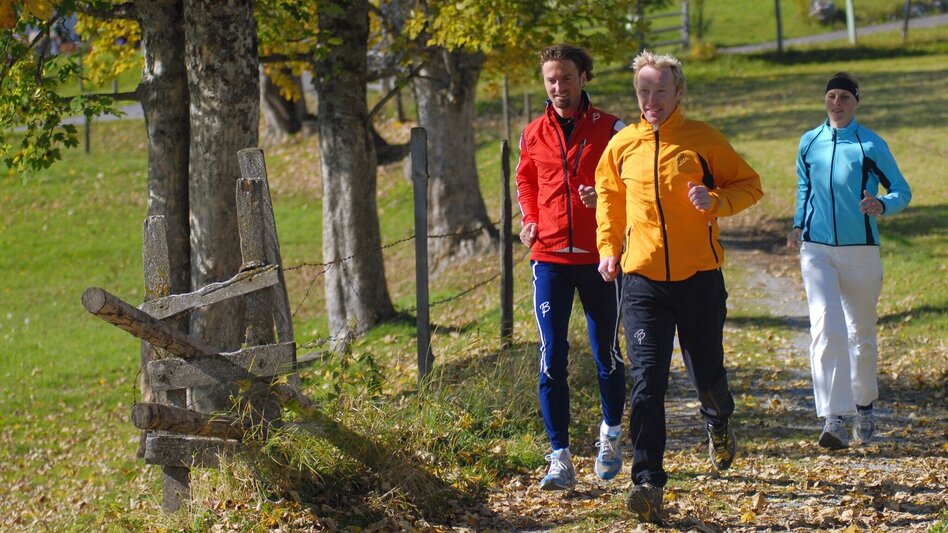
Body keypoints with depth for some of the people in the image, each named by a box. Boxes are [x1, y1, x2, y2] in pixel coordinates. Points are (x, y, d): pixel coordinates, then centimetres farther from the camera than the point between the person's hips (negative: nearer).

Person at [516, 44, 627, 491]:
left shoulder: (610, 130, -2)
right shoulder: (533, 135, 7)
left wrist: (605, 198, -16)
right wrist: (530, 219, 8)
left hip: (599, 256, -1)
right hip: (549, 257, 2)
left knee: (606, 353, 10)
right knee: (552, 357, -6)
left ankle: (611, 433, 33)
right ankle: (560, 458, -4)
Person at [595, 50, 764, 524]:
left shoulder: (702, 140, -3)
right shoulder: (622, 145, 5)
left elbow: (749, 185, 4)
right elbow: (608, 196, 24)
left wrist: (717, 201, -16)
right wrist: (608, 246, 14)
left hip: (699, 276, -1)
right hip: (642, 278, 1)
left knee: (706, 373, 12)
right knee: (646, 381, -10)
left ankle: (719, 423, 48)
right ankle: (648, 482, -12)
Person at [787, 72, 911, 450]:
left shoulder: (871, 145, -1)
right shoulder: (808, 143, 8)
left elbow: (902, 191, 3)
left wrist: (881, 205, -19)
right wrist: (797, 226, 7)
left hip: (861, 250, -1)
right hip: (817, 249, 1)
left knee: (862, 332, 11)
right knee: (825, 326, -17)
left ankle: (864, 407, 34)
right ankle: (833, 419, -22)